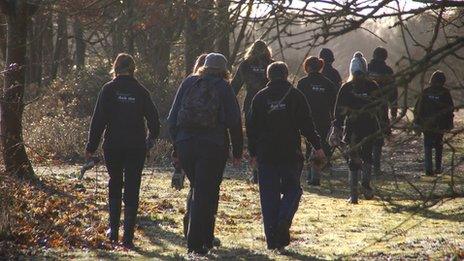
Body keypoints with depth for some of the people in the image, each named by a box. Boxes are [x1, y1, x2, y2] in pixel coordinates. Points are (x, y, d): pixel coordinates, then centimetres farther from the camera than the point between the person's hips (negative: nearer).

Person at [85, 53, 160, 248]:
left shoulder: (109, 89, -3)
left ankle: (113, 230, 17)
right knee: (132, 190, 3)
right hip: (136, 148, 0)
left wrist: (92, 146, -3)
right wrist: (151, 138, 24)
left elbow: (98, 119, -7)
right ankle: (128, 237, -2)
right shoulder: (141, 91, 1)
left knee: (115, 185, 19)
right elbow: (153, 118, 5)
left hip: (113, 146, 0)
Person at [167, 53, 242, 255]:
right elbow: (234, 122, -3)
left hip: (185, 145, 4)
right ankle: (196, 243, -4)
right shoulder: (223, 88, 0)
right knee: (206, 194, 0)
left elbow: (172, 117, 9)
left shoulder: (188, 83, 11)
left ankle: (206, 238, 19)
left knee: (198, 191, 17)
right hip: (212, 147, -4)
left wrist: (176, 143, 14)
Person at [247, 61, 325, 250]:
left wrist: (253, 152, 16)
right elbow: (306, 124, -3)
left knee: (269, 196, 5)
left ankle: (272, 239, 1)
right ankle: (284, 220, -15)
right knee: (292, 189, 12)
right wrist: (317, 146, 4)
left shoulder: (260, 98, 6)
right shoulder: (295, 96, 0)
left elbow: (251, 127, 8)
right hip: (291, 154, -1)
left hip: (265, 155, 2)